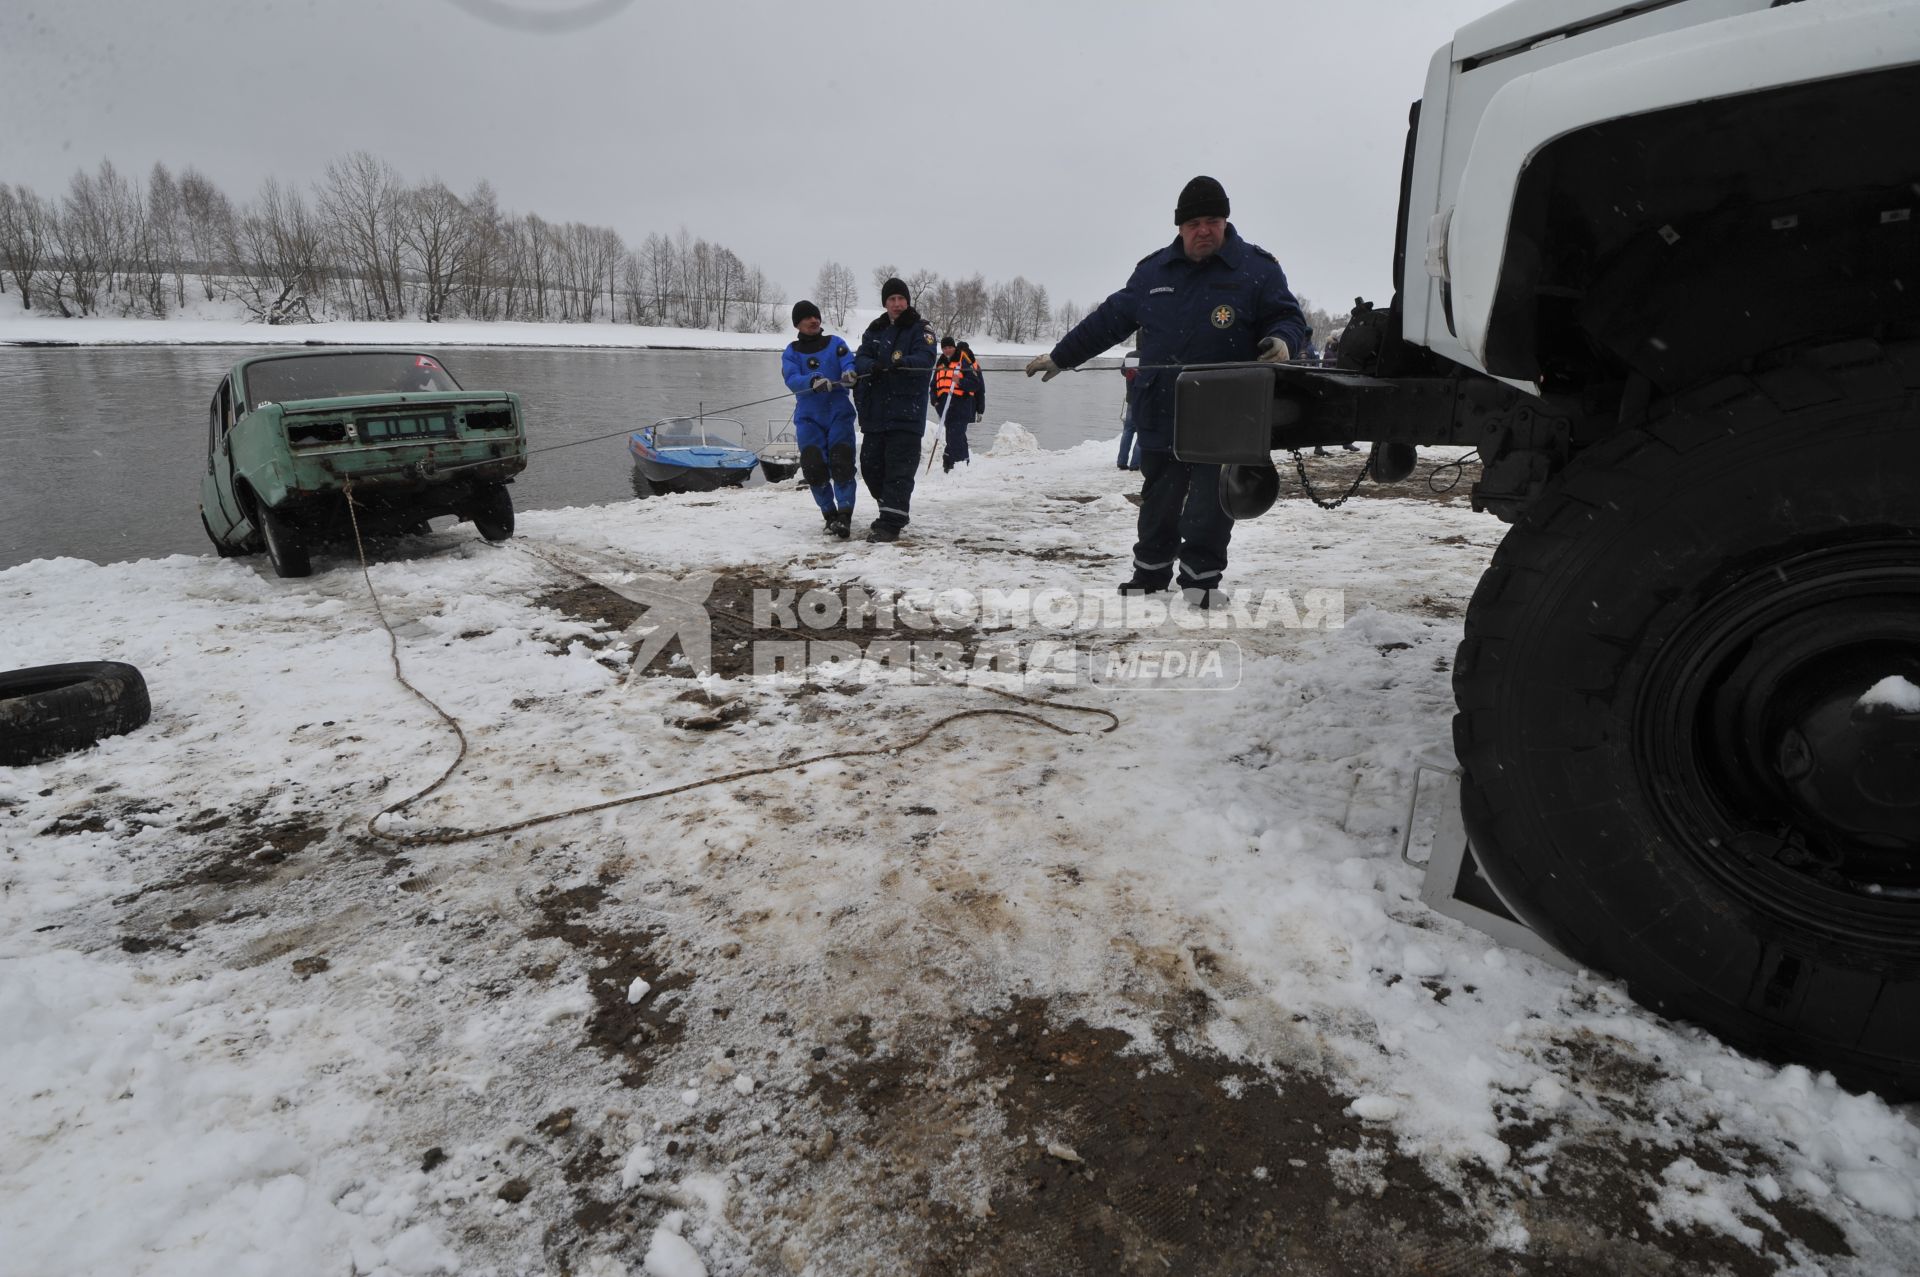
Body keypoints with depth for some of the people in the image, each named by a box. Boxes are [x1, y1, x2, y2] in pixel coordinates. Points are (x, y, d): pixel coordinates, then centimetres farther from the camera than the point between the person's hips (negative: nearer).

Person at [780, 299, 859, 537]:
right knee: (814, 468, -9)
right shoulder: (791, 352, 9)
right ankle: (830, 515, 6)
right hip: (808, 417, 1)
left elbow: (849, 364, -5)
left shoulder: (835, 343, 11)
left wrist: (849, 373, -31)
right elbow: (792, 380, -8)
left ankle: (844, 516, -18)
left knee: (842, 463, -16)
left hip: (839, 413, -1)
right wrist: (814, 381, -30)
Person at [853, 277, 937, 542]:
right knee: (870, 464, 10)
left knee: (899, 468, -10)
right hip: (875, 411, 6)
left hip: (906, 412, -6)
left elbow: (926, 359, -15)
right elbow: (860, 359, 4)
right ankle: (892, 508, 29)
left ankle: (891, 524, -11)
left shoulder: (921, 329, 1)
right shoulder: (875, 330, 16)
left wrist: (902, 362, -35)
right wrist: (872, 365, -20)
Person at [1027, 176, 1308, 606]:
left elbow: (1289, 318, 2)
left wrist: (1282, 340, -23)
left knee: (1209, 504, -1)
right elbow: (1109, 319, 18)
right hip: (1159, 414, 4)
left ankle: (1201, 576, 14)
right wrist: (1061, 356, 21)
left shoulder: (1257, 268, 0)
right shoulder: (1154, 270, 11)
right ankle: (1150, 570, 30)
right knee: (1158, 500, 14)